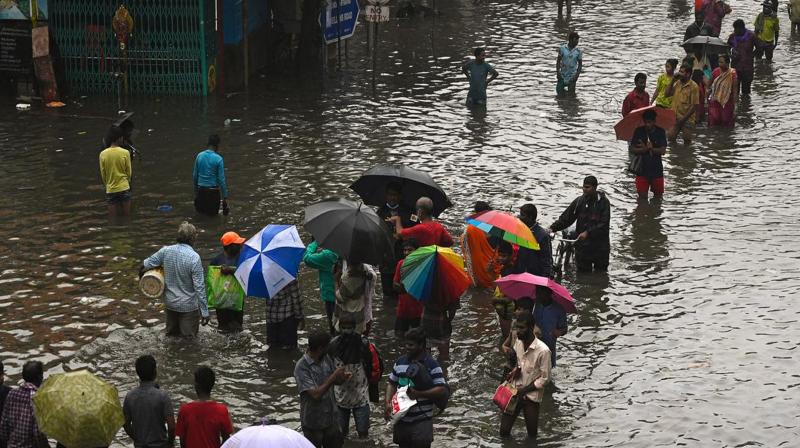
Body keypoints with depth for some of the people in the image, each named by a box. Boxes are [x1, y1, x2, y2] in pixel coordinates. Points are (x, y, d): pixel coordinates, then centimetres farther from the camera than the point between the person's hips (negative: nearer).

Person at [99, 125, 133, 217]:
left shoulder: (103, 154, -5)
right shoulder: (125, 153, -9)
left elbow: (103, 174, 2)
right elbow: (129, 172, 0)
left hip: (110, 190, 1)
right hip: (124, 188, -1)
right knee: (126, 217, 7)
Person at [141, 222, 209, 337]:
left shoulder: (166, 251, -9)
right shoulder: (194, 258, -22)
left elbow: (145, 265, 1)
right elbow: (199, 287, -20)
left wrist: (141, 274, 26)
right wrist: (204, 312, -14)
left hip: (170, 303, 5)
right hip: (188, 305, -5)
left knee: (171, 336, 21)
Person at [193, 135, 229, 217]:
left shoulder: (199, 156, 1)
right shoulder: (218, 159, -12)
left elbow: (194, 175, 7)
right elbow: (221, 179, -11)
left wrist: (196, 192, 18)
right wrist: (225, 197, -4)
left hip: (201, 189, 4)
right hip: (213, 191, -4)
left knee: (200, 212, 18)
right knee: (213, 214, 10)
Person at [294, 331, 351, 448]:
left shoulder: (326, 359, -3)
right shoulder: (301, 367, -23)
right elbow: (316, 394, -29)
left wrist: (342, 378, -12)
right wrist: (334, 376, -27)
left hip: (332, 418, 6)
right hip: (313, 423, -6)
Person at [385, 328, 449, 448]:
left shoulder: (432, 365, -9)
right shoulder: (400, 362, 8)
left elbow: (442, 390, -13)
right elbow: (392, 384, 15)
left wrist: (419, 394, -23)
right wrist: (388, 403, -2)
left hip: (422, 420, -5)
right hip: (401, 418, 5)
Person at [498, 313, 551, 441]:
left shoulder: (542, 350, -24)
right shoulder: (518, 342, -5)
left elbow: (545, 378, -15)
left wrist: (524, 390, -16)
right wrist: (517, 370, -6)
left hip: (531, 396, -5)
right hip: (515, 391, 5)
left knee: (531, 435, 11)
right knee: (504, 431, 6)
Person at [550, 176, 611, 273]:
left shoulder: (603, 202, -8)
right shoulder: (579, 201, 2)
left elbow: (603, 224, -15)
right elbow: (566, 218, 2)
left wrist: (588, 233, -23)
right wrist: (553, 228, -12)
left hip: (600, 247, -3)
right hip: (582, 246, 3)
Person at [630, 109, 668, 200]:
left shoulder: (660, 132, -4)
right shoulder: (639, 131, -3)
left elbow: (663, 151, -12)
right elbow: (632, 149, -8)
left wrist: (650, 148, -24)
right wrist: (646, 149, -22)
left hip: (656, 169, 0)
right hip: (642, 169, 0)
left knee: (658, 194, 10)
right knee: (642, 195, -4)